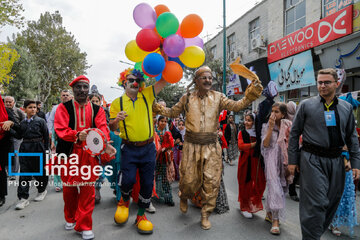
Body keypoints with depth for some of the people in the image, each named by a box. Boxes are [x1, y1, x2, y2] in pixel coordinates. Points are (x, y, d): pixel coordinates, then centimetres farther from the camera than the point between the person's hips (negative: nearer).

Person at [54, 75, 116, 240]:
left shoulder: (97, 110, 8)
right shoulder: (64, 108, 5)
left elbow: (102, 128, -6)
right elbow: (60, 129, -8)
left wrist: (106, 144, -26)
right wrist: (77, 135, -28)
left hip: (90, 154, 1)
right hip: (69, 153, 0)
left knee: (88, 188, -1)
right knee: (69, 188, 10)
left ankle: (84, 226, 13)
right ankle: (70, 219, 36)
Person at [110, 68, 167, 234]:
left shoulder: (147, 95, 4)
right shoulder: (117, 102, 3)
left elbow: (165, 80, -1)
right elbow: (112, 128, 2)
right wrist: (116, 120, -21)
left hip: (148, 148, 1)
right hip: (129, 149, -1)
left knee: (147, 183, 6)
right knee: (127, 180, -9)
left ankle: (141, 215, 27)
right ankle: (124, 201, 28)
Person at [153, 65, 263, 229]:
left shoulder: (218, 97, 3)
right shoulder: (187, 98, 4)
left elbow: (236, 106, -7)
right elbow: (173, 112, 14)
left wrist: (251, 94, -22)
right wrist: (158, 108, -2)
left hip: (211, 146, 1)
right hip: (191, 145, -1)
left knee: (211, 181, 4)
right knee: (189, 179, 7)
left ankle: (205, 214, 25)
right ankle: (184, 198, 44)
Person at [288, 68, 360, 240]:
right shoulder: (306, 105, 0)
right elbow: (294, 134, 1)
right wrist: (293, 161, -2)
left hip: (336, 161, 4)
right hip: (312, 160, -4)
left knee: (332, 202, 12)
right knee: (316, 203, -7)